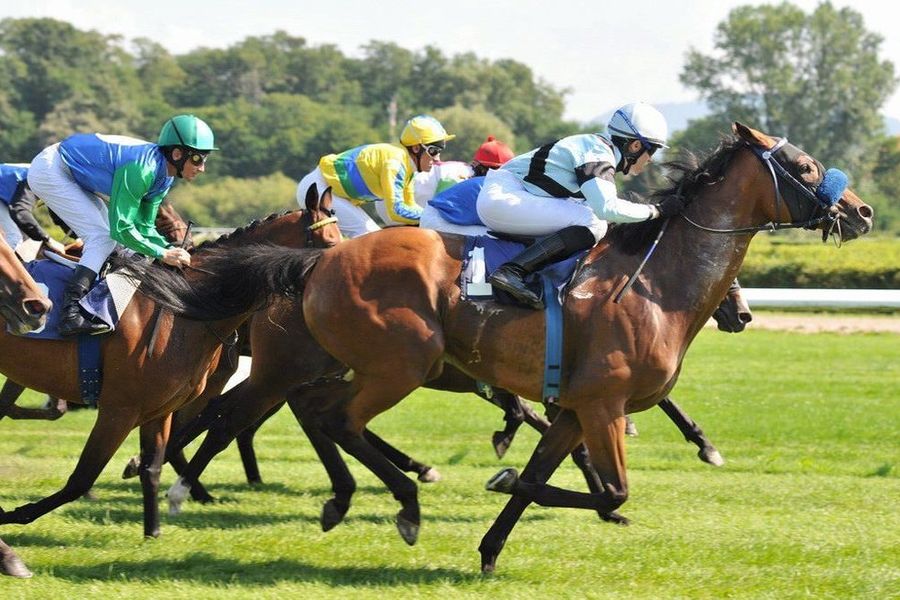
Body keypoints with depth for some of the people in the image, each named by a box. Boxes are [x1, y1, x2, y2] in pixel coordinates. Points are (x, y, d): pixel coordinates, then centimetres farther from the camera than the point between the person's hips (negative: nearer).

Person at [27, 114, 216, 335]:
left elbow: (143, 227, 8)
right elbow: (121, 229, -29)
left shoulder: (162, 176, 0)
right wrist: (163, 254, -22)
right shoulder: (140, 170, -30)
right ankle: (71, 313, -26)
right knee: (101, 236, -17)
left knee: (108, 238, 10)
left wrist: (171, 249, -7)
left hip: (72, 174, 10)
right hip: (49, 170, -10)